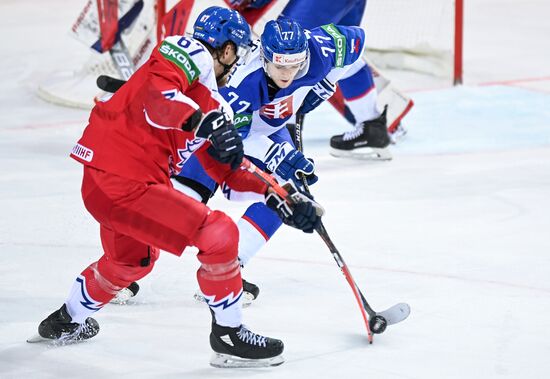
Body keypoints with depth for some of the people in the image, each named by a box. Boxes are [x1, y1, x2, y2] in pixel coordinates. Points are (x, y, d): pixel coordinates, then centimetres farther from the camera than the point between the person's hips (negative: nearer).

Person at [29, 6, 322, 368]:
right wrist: (205, 121, -38)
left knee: (132, 260, 36)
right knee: (220, 234, -12)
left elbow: (226, 169, 23)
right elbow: (155, 96, -26)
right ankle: (228, 336, 0)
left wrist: (276, 196, 18)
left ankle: (65, 323, 55)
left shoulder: (211, 103, 19)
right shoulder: (190, 53, -7)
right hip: (124, 185, -11)